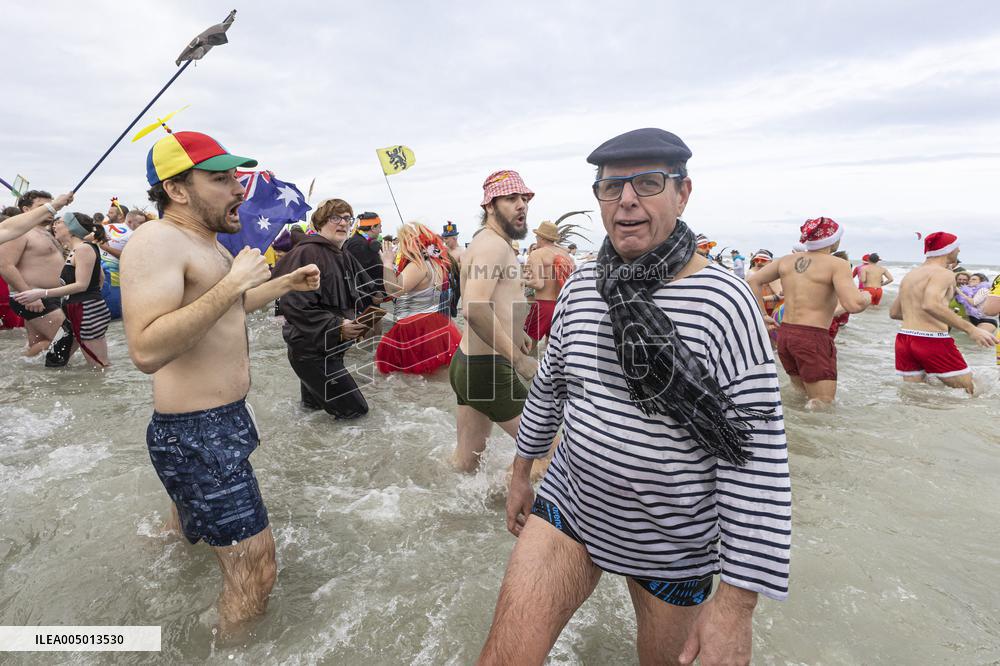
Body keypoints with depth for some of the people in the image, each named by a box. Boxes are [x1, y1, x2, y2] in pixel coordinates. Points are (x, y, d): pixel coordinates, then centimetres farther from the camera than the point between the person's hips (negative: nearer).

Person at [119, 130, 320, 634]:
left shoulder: (207, 243, 11)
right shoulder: (156, 241, -21)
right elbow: (146, 351, -34)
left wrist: (287, 283, 21)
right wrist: (232, 283, -31)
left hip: (225, 418, 10)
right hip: (195, 434, -10)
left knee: (193, 511, 36)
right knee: (253, 566, -6)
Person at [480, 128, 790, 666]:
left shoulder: (723, 300, -19)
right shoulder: (580, 286, -2)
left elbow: (757, 455, -19)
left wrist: (736, 602, -19)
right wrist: (521, 472, 17)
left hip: (674, 541, -2)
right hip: (568, 503, 3)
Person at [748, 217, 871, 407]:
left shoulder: (787, 260, 9)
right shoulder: (837, 264, -8)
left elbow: (753, 280, 9)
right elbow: (853, 305, -20)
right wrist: (866, 296, 3)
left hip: (784, 334, 7)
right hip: (813, 338, -7)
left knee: (800, 394, 24)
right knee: (822, 405, -1)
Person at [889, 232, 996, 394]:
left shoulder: (909, 275, 16)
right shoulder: (943, 273, -8)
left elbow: (894, 312, 21)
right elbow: (930, 305, -28)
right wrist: (970, 329, -27)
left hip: (904, 339, 8)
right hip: (932, 341, -7)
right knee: (969, 393, 4)